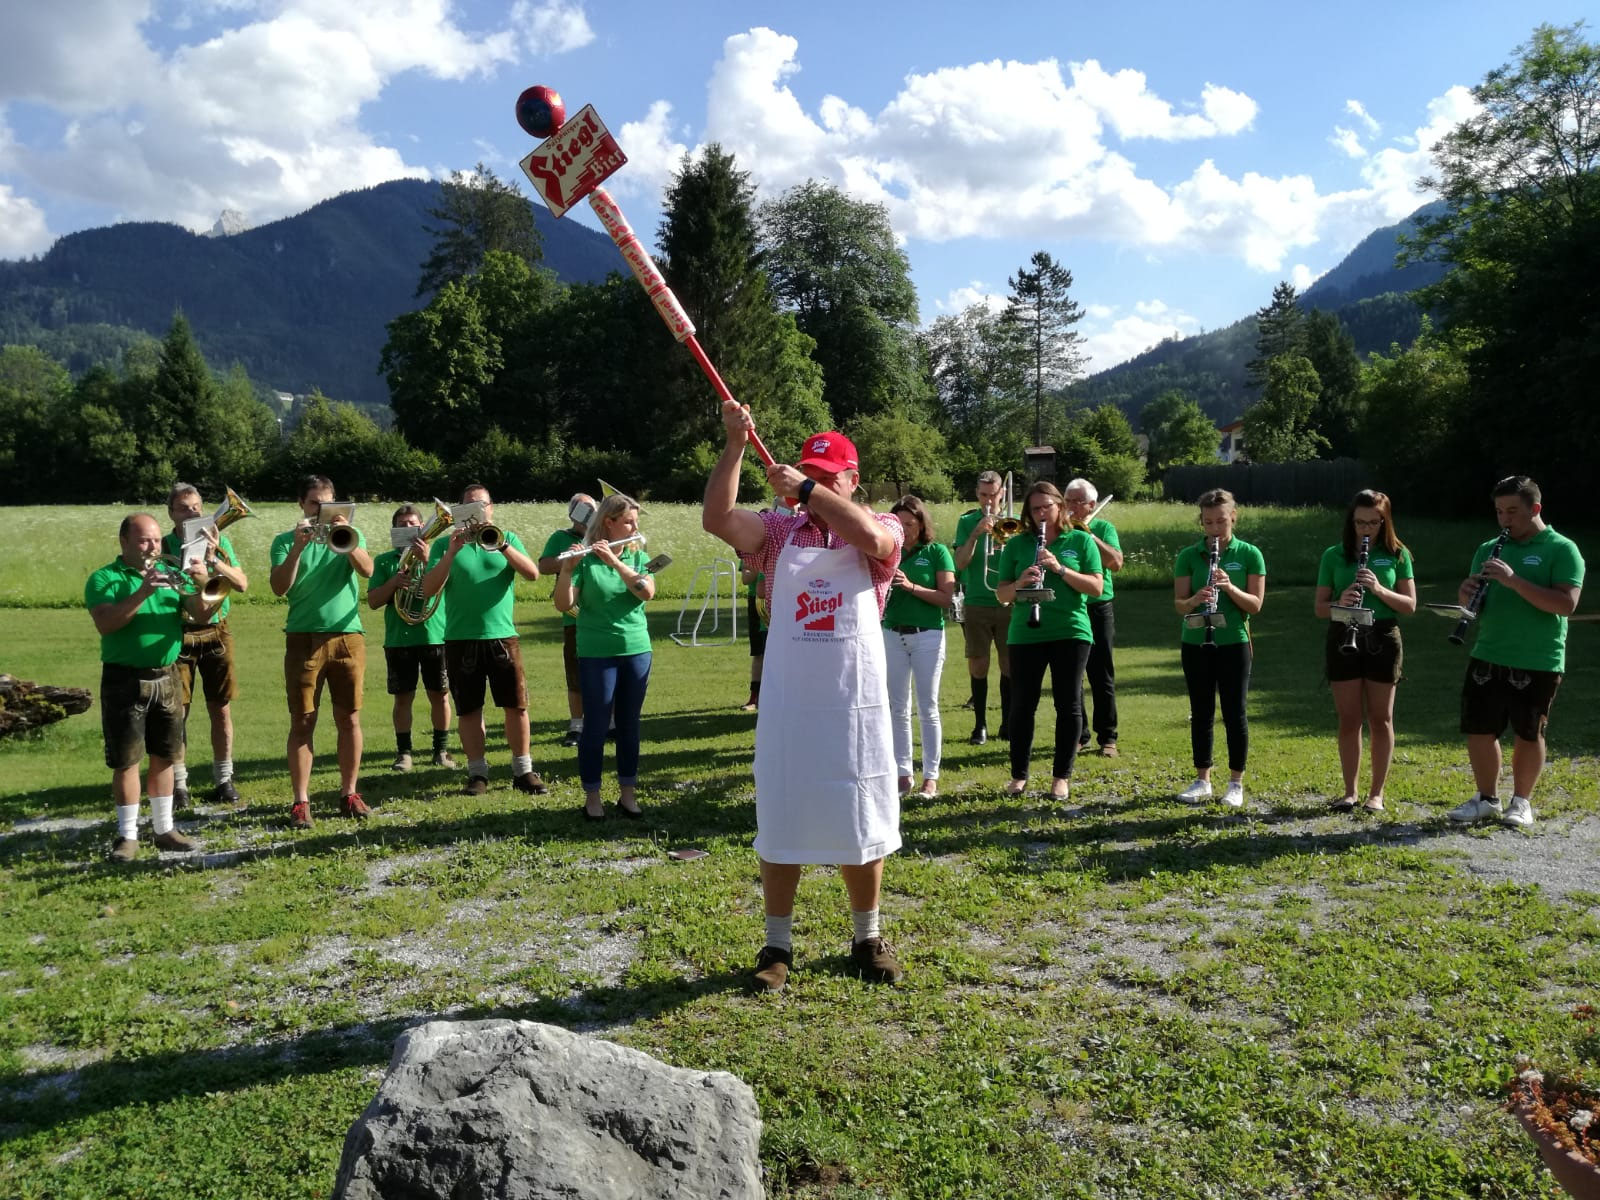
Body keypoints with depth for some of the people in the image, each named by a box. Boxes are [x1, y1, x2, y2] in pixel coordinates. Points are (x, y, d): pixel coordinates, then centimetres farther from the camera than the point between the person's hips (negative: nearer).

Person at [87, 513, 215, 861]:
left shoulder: (169, 575, 8)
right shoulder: (104, 579, -4)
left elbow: (201, 616, -2)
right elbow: (105, 624, -21)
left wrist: (201, 586, -21)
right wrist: (142, 592, -29)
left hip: (166, 677, 4)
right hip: (124, 680, -4)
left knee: (164, 757, 11)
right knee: (126, 761, 0)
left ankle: (164, 828, 21)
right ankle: (128, 835, 9)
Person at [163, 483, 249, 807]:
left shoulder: (219, 542, 5)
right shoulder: (163, 547, 0)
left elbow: (242, 584, -3)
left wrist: (214, 560, -17)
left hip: (215, 632, 2)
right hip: (178, 634, -1)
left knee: (221, 709, 6)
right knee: (177, 711, 1)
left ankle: (224, 779, 17)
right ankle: (178, 784, 11)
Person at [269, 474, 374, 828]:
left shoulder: (348, 535, 10)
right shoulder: (285, 540, 7)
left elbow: (367, 570, -8)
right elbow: (279, 587, -7)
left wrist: (345, 539, -22)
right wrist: (298, 547, -17)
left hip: (347, 636, 1)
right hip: (303, 639, -1)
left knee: (349, 719, 5)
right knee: (302, 723, 0)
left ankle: (349, 793, 16)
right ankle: (300, 801, 4)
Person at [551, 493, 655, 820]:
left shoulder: (638, 557, 5)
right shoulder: (585, 559, -6)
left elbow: (648, 591, -13)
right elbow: (563, 605, -12)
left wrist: (615, 561, -22)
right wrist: (567, 569, -28)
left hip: (637, 650, 4)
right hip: (597, 654, -4)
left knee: (629, 724, 10)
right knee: (596, 725, 1)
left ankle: (628, 792, 20)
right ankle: (592, 796, 12)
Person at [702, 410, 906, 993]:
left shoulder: (883, 528, 1)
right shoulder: (779, 531, 5)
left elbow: (871, 537, -24)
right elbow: (717, 519, -11)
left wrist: (808, 488, -23)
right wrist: (734, 445, -18)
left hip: (855, 705, -1)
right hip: (786, 705, 1)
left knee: (861, 822, 12)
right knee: (779, 823, 9)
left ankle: (867, 937, 31)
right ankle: (777, 944, 24)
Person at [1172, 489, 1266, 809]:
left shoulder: (1249, 555, -2)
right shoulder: (1188, 556, 2)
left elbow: (1256, 604, -6)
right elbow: (1178, 604, 0)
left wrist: (1229, 587, -23)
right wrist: (1195, 600, -22)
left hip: (1234, 644, -2)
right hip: (1196, 643, 2)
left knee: (1235, 714, 2)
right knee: (1201, 713, 9)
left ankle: (1236, 783, 13)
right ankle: (1202, 780, 20)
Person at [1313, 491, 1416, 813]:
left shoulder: (1398, 555, 1)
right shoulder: (1334, 555, 3)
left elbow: (1410, 605, -1)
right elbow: (1320, 608, 3)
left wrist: (1379, 589, -19)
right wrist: (1340, 604, -19)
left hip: (1382, 639, -1)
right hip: (1343, 640, 1)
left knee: (1381, 719, 6)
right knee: (1349, 719, 5)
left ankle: (1377, 792, 15)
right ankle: (1350, 792, 15)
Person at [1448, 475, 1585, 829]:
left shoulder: (1561, 549, -5)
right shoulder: (1488, 550, 10)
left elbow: (1567, 604, -18)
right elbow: (1472, 605, 15)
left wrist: (1513, 580, -25)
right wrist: (1468, 594, -10)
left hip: (1538, 664, -4)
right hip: (1487, 659, 5)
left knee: (1528, 735, 7)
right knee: (1479, 731, 6)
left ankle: (1521, 802, 22)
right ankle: (1487, 800, 21)